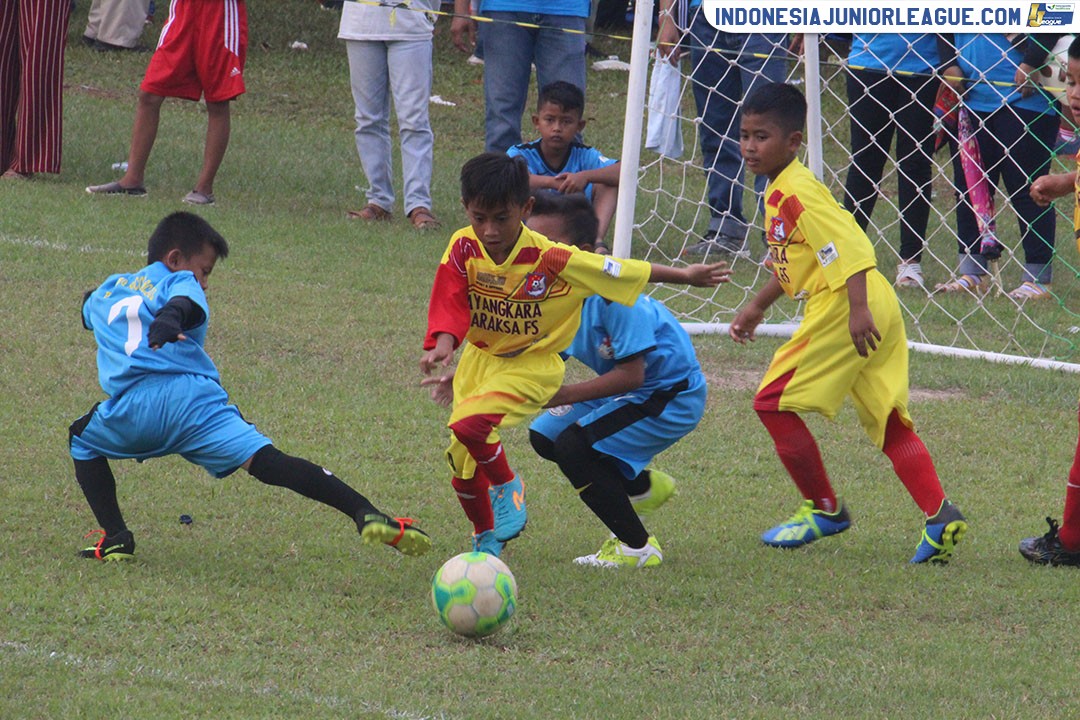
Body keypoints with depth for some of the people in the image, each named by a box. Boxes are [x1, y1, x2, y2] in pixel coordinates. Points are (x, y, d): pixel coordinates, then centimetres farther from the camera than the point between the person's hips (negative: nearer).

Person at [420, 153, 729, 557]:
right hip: (480, 358, 5)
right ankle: (484, 539, 39)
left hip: (531, 366, -5)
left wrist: (684, 277, -9)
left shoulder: (550, 260, -24)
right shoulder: (463, 249, -14)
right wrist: (443, 345, -41)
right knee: (462, 462, 11)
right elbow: (449, 303, -20)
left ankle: (508, 488, 2)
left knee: (469, 424, -28)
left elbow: (623, 271, -16)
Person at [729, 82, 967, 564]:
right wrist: (756, 307, 36)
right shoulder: (780, 191, 18)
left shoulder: (796, 191, -14)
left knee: (774, 403, 0)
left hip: (839, 311, -10)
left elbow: (850, 245, -24)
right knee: (886, 420, 6)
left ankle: (823, 509, 8)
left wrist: (858, 309, -32)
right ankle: (940, 515, -5)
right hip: (877, 313, 10)